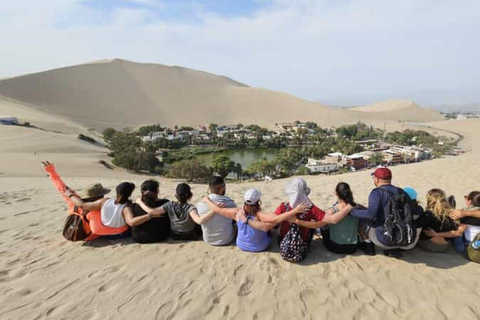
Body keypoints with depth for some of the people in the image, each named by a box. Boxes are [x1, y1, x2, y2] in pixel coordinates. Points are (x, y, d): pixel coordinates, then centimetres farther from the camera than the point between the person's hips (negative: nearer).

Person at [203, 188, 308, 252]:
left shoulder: (237, 212, -24)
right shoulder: (260, 215, -34)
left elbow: (218, 209, -16)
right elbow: (277, 219, -47)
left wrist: (207, 200, -1)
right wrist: (296, 210, -47)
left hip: (241, 245, 3)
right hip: (260, 247, -3)